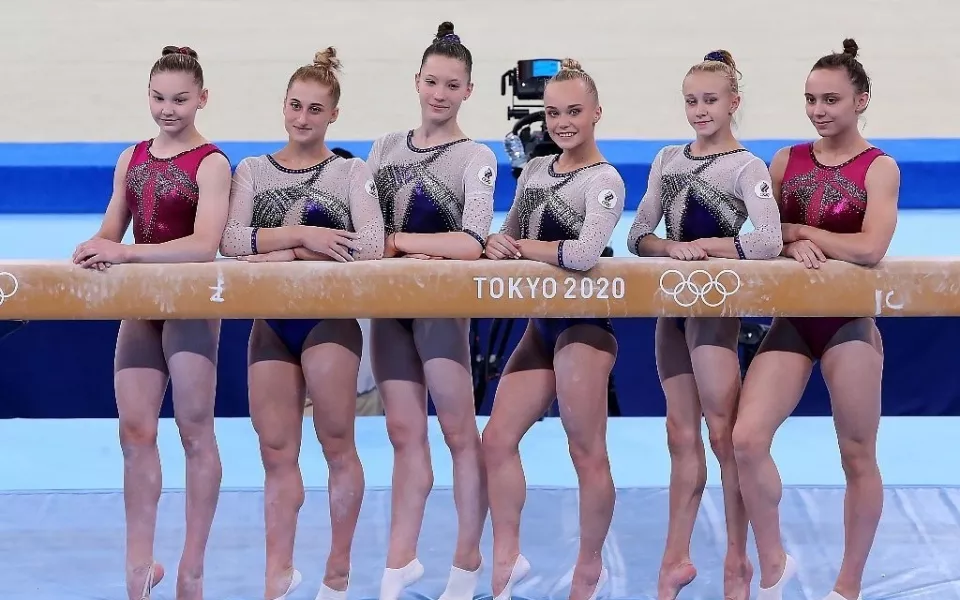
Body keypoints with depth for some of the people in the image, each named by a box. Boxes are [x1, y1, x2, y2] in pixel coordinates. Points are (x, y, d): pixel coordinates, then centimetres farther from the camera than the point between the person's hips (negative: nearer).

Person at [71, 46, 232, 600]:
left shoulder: (211, 164, -10)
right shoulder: (131, 159, 9)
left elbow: (204, 244, -21)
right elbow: (111, 232, 10)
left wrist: (127, 251, -30)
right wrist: (98, 249, -15)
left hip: (191, 301, -6)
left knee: (195, 432, 1)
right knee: (135, 432, 3)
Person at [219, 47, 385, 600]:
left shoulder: (352, 172, 1)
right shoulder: (253, 170, 8)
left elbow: (369, 246, -14)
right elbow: (231, 239, -8)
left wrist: (286, 254, -17)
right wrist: (299, 235, -21)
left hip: (329, 315, -3)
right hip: (272, 320, 3)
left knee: (336, 443, 2)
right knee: (276, 451, 4)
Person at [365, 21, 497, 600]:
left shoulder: (475, 157, -5)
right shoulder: (386, 147, 11)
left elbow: (470, 243, -16)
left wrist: (396, 240, -13)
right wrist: (414, 249, -10)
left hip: (442, 301, -5)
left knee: (459, 434, 0)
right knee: (405, 434, 7)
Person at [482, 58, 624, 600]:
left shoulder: (604, 181, -12)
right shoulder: (534, 170, 12)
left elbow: (584, 253, -27)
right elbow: (509, 237, 19)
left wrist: (522, 247, -14)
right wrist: (495, 244, -6)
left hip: (584, 324, -8)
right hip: (541, 324, 8)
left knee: (587, 453, -1)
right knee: (498, 439, 6)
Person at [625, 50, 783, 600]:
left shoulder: (747, 168, -7)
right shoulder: (668, 160, 9)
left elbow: (767, 242, -19)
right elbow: (639, 235, 6)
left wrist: (704, 245, -16)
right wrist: (672, 247, -13)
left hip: (717, 305, -6)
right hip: (673, 301, 6)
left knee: (723, 434, -3)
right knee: (682, 435, 9)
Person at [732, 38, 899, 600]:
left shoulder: (880, 168, -5)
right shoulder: (788, 160, 8)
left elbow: (870, 248, -18)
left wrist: (796, 229, -11)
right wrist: (790, 245, -12)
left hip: (850, 319, -4)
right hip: (793, 318, 4)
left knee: (858, 455, 5)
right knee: (747, 440, -10)